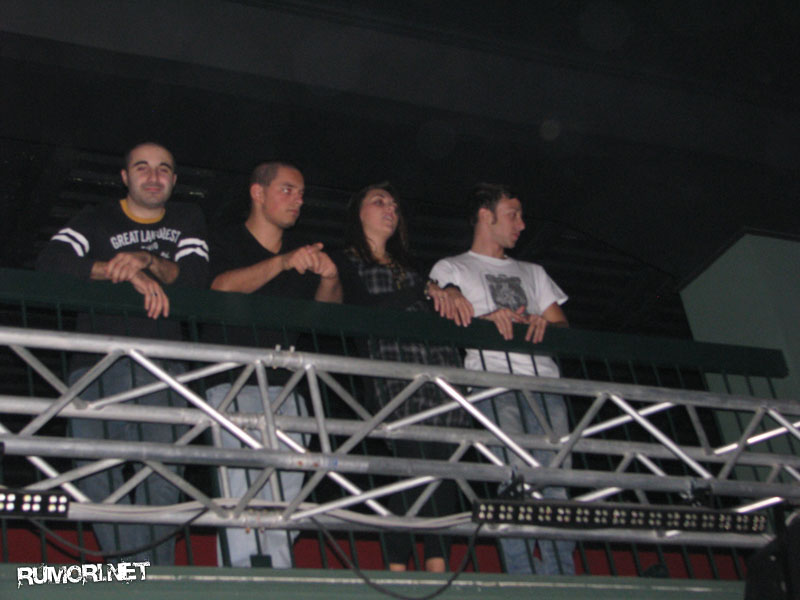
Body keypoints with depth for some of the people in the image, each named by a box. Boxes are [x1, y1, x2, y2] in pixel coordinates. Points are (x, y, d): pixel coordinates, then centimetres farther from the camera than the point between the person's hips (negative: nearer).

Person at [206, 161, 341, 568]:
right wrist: (283, 263, -26)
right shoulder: (226, 242, 5)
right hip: (235, 384, -5)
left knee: (285, 500, 1)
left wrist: (329, 280, -8)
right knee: (243, 493, -16)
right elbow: (222, 287, -15)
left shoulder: (303, 252, 22)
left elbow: (326, 310, 14)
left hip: (287, 389, 6)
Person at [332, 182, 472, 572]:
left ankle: (438, 566, -5)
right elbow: (363, 306, -3)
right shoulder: (346, 262, 15)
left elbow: (444, 309, 23)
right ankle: (396, 569, -10)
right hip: (392, 372, -5)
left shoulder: (407, 266, 32)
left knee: (444, 465, -5)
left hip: (441, 365, 5)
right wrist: (426, 290, -2)